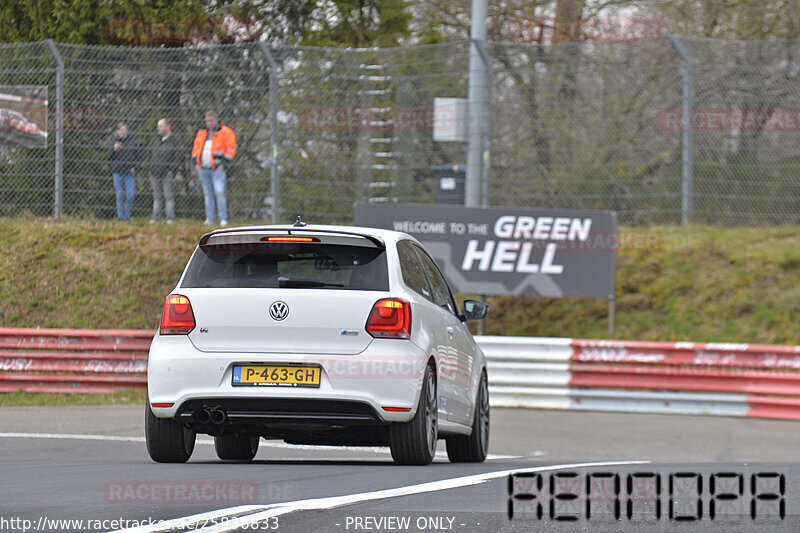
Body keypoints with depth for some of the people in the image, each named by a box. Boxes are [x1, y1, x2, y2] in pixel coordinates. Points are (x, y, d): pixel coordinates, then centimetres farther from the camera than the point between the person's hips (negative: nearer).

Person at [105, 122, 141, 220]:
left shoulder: (132, 141, 4)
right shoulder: (114, 142, 4)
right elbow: (108, 158, 2)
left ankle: (127, 215, 9)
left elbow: (138, 157, 9)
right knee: (119, 196, 3)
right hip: (118, 172, 0)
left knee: (130, 195, -5)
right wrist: (114, 149, -15)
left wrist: (134, 167, -6)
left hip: (130, 172, 0)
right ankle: (120, 216, 10)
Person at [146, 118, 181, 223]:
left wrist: (171, 170, -12)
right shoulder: (155, 141, 16)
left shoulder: (173, 141, -1)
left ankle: (170, 218, -3)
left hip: (167, 174, -6)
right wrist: (149, 168, 11)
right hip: (155, 174, 6)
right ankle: (155, 217, 9)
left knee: (168, 196, -5)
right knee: (157, 196, 7)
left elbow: (177, 158, -5)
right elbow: (150, 155, 23)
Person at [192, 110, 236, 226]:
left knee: (219, 193, -14)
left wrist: (223, 163, -11)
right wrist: (196, 162, 10)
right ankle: (209, 219, 8)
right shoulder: (202, 132, 16)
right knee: (208, 194, 6)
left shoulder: (225, 132, -1)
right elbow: (196, 147, 22)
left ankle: (223, 219, -11)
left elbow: (231, 150, -4)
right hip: (202, 169, 5)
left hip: (217, 169, -5)